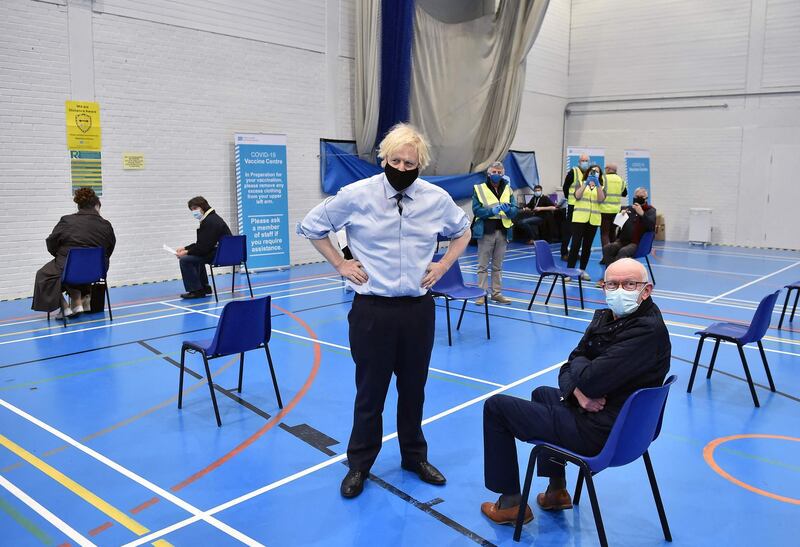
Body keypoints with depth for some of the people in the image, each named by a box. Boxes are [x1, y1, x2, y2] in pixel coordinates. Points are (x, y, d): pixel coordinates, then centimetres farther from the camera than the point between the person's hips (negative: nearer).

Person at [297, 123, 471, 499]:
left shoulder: (437, 199, -2)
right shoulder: (356, 196, -9)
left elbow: (462, 231, 18)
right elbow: (311, 227, 4)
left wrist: (443, 266, 5)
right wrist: (340, 265, -1)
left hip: (418, 308, 3)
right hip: (372, 309, -2)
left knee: (414, 389, 17)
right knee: (370, 392, 9)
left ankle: (415, 457, 37)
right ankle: (359, 465, 29)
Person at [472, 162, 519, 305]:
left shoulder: (508, 190, 9)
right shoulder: (479, 189, -1)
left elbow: (515, 210, 3)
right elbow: (476, 209, -10)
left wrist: (508, 209, -19)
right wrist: (492, 210, -22)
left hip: (503, 232, 3)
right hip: (486, 231, -3)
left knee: (498, 265, 11)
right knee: (483, 265, 1)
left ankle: (497, 293, 19)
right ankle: (482, 293, 6)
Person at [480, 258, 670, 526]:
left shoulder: (648, 331, -25)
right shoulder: (605, 317, 4)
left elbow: (590, 380, -30)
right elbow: (570, 369, 5)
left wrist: (579, 364, -7)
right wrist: (579, 390, -17)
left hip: (599, 431, -10)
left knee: (496, 406, 0)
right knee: (542, 393, 36)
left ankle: (511, 503, 14)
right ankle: (556, 491, 34)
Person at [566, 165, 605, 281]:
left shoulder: (601, 187, 13)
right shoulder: (581, 184, 9)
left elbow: (601, 199, -8)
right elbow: (577, 196, -11)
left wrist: (597, 184, -18)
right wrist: (586, 183, -19)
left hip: (593, 220, 3)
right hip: (579, 218, -2)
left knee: (587, 246, 6)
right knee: (575, 244, -10)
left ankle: (582, 270, 14)